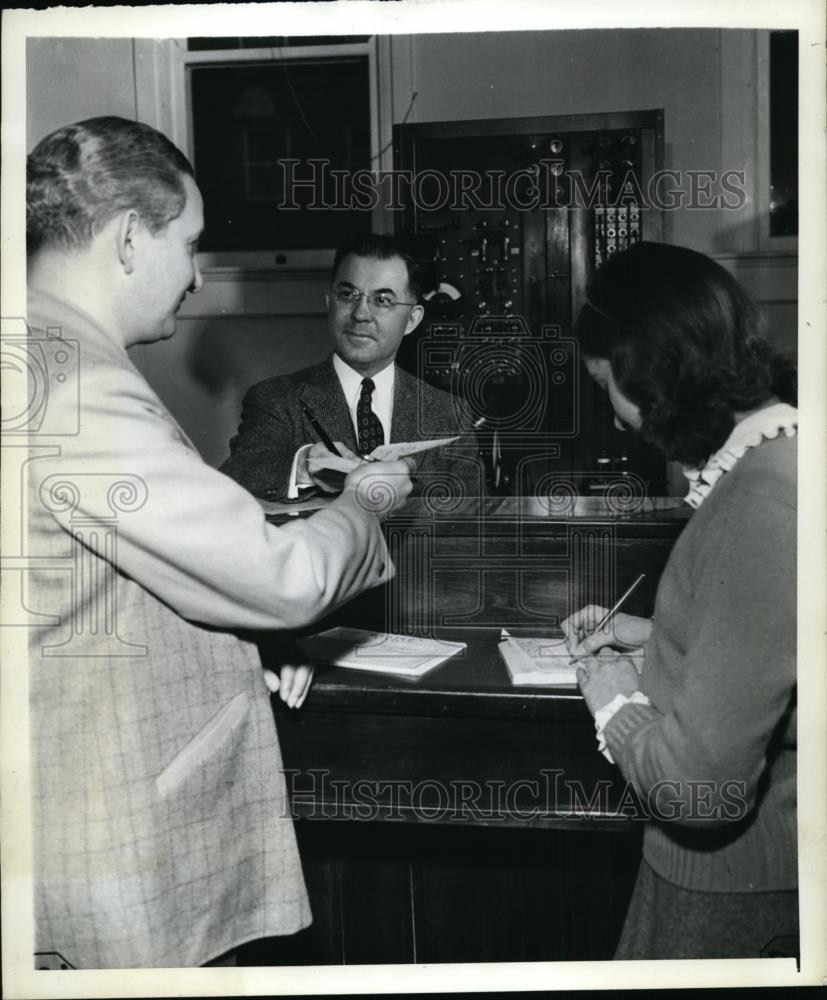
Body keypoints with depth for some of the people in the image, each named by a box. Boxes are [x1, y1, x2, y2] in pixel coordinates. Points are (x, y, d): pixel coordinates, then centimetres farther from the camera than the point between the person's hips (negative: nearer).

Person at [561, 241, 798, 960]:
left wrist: (614, 698, -13)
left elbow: (703, 781, -30)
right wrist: (657, 635, 11)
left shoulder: (760, 506, -30)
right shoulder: (782, 453, 0)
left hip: (731, 874, -9)